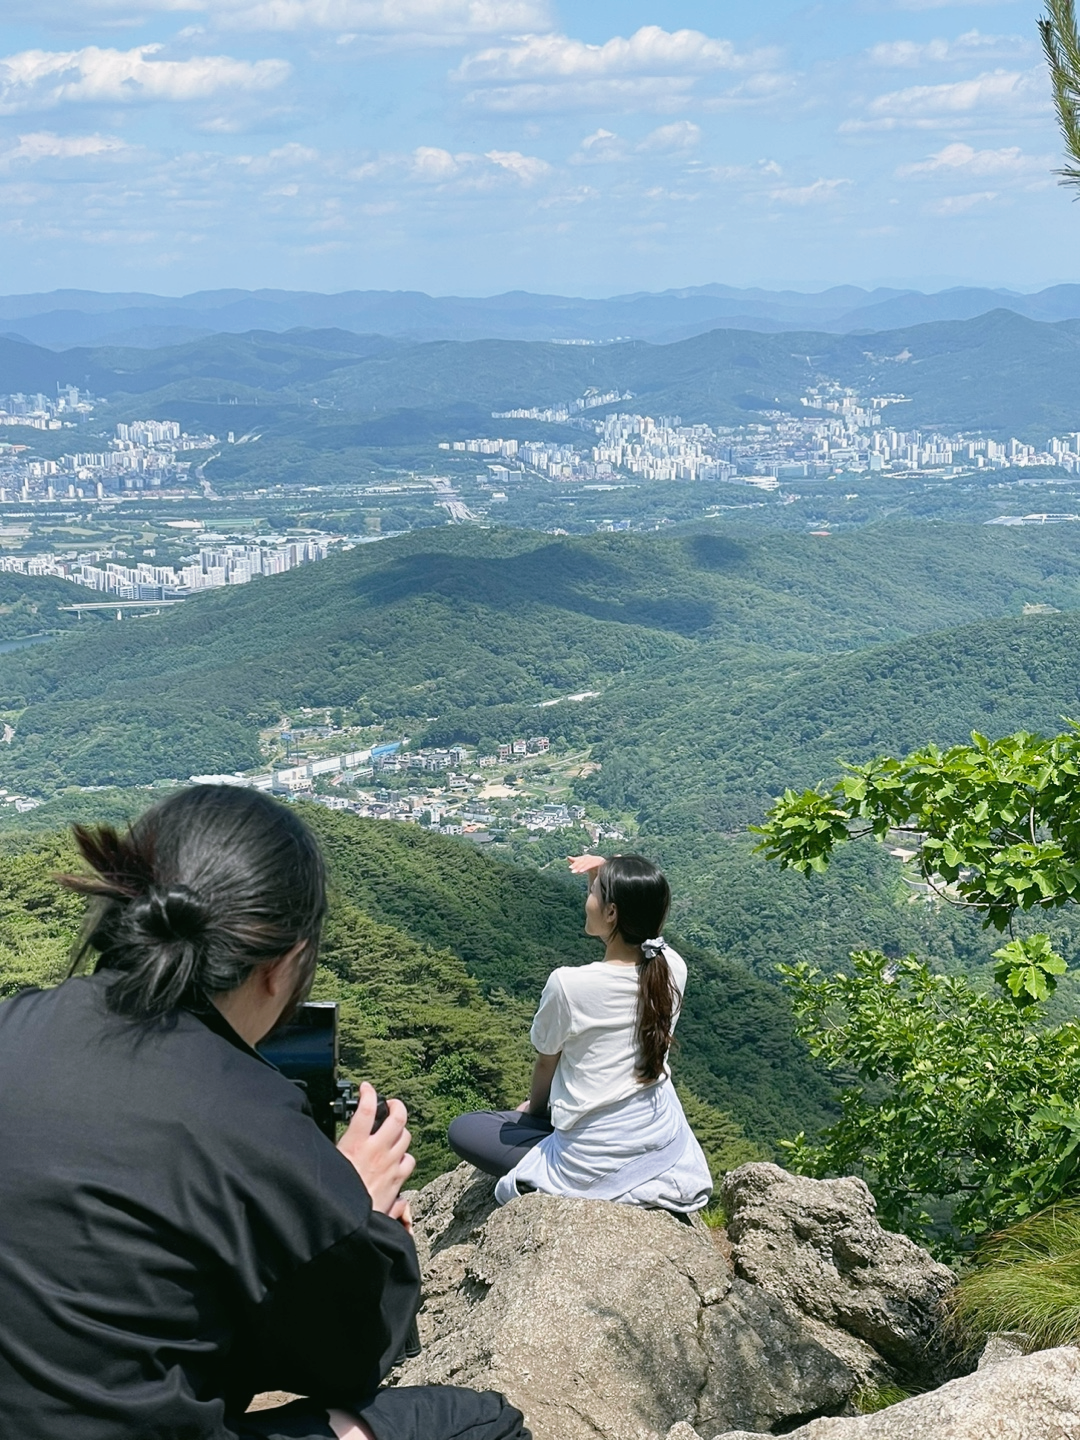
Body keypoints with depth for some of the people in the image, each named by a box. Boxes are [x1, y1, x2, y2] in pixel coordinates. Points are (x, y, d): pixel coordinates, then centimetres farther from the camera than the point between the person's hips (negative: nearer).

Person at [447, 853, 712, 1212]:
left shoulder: (567, 984, -24)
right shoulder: (672, 970, -10)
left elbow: (546, 1063, -4)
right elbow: (630, 940, 16)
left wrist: (534, 1107, 18)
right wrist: (604, 880, 1)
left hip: (591, 1166, -7)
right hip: (666, 1151, 7)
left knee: (462, 1130, 10)